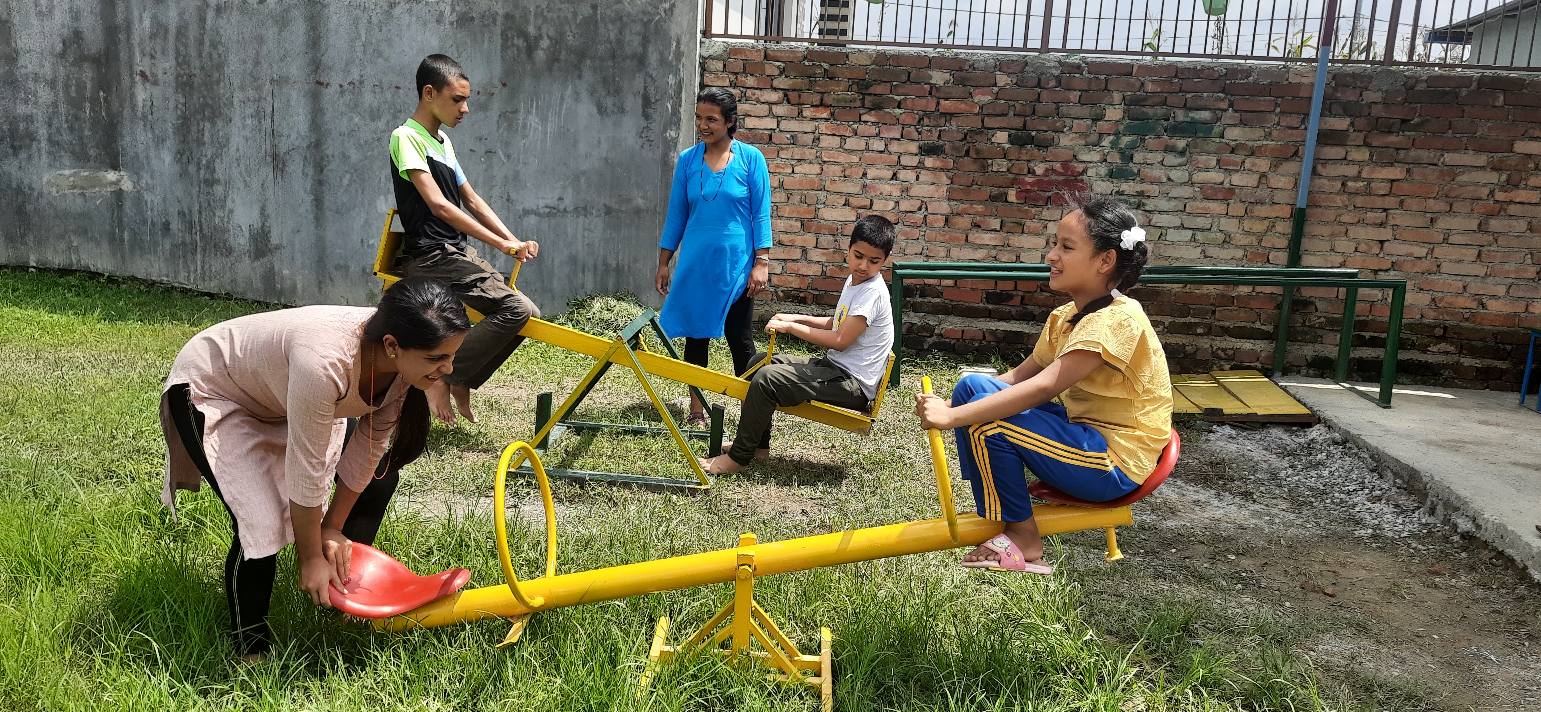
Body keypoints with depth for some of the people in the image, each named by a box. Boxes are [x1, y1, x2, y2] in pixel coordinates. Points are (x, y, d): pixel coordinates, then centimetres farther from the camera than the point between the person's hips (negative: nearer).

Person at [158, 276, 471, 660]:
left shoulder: (401, 357, -23)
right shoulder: (326, 361, -43)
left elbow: (368, 446, -10)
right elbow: (306, 471, -32)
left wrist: (332, 529, -5)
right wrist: (310, 559, -19)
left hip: (278, 388, 7)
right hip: (211, 390, -7)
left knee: (380, 472, 5)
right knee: (262, 523, -19)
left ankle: (345, 586, 22)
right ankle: (251, 649, 4)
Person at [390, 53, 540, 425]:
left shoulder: (442, 140, 16)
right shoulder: (407, 137, -11)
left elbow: (472, 201, 17)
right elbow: (439, 206, -21)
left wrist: (516, 243, 2)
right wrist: (503, 244, -23)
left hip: (458, 253, 9)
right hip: (431, 257, -9)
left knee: (528, 314, 2)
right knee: (517, 308, -22)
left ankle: (461, 383, 10)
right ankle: (443, 377, -10)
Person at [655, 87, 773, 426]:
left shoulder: (751, 159, -4)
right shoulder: (687, 160, 3)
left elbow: (760, 214, -3)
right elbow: (676, 215, 8)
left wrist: (761, 262, -9)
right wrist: (664, 263, 7)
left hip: (735, 263, -2)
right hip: (694, 263, 3)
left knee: (739, 338, 5)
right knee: (696, 335, 8)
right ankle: (697, 408, 20)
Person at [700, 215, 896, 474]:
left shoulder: (872, 292, -18)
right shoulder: (853, 280, 11)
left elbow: (840, 340, -23)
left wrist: (791, 327, -16)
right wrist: (797, 318, 12)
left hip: (853, 384, -10)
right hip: (835, 366, 10)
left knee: (766, 378, -23)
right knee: (760, 361, 15)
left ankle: (738, 457, -11)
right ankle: (758, 444, 19)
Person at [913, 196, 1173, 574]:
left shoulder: (1116, 319, -23)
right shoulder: (1066, 316, 6)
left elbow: (1043, 387, -32)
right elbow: (1021, 375, 8)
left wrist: (952, 416, -35)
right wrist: (952, 407, -8)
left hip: (1117, 463, -9)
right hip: (1083, 430, 9)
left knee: (987, 422, -23)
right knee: (973, 386, 0)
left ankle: (1023, 540, -5)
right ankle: (992, 512, 6)